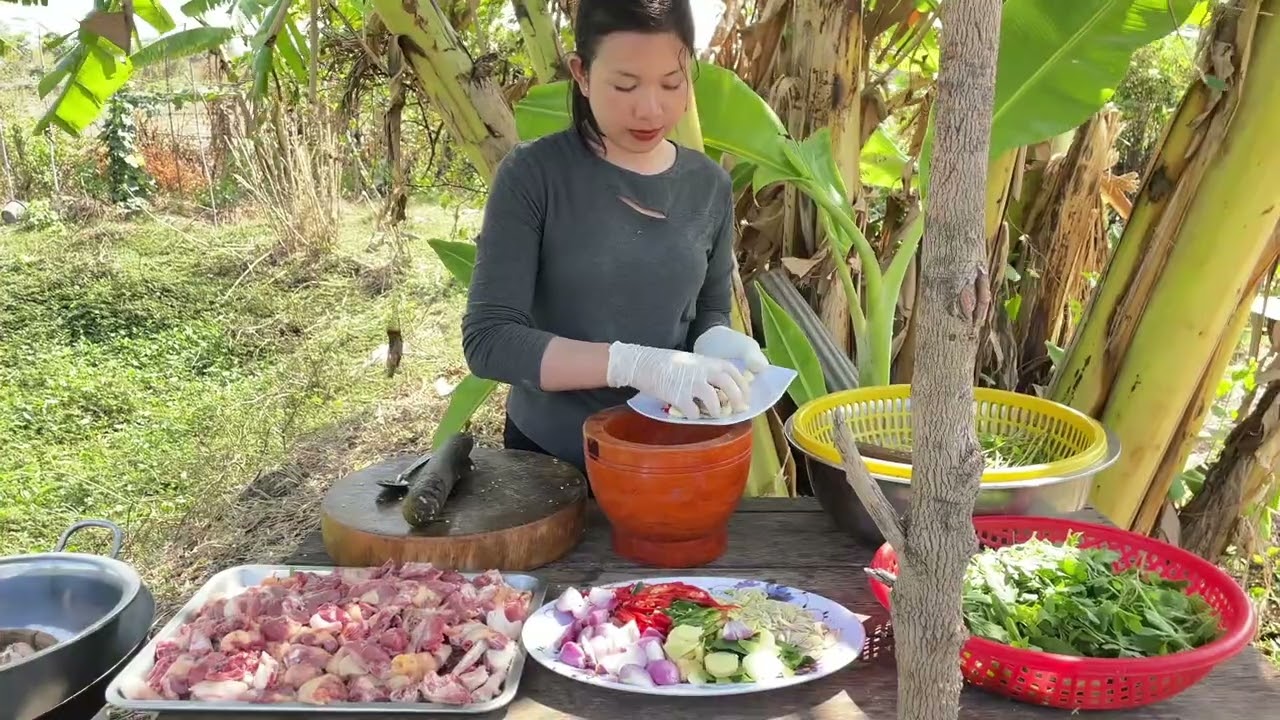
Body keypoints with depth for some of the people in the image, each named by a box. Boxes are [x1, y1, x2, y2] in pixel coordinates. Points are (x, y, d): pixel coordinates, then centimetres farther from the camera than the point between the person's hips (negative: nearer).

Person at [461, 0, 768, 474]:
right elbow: (488, 340, -20)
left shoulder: (709, 185, -3)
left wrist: (716, 341, -15)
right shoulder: (533, 174, -15)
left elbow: (710, 311, 8)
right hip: (550, 458, -3)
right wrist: (635, 363, -32)